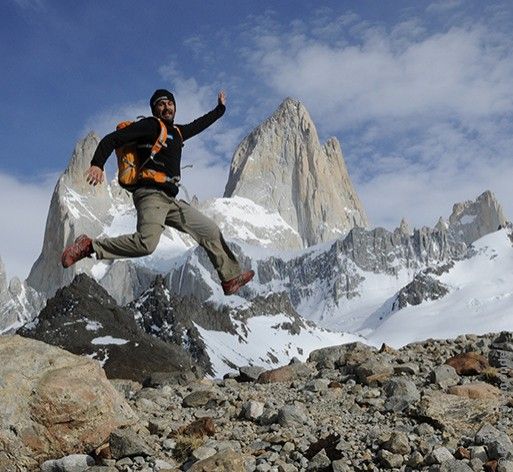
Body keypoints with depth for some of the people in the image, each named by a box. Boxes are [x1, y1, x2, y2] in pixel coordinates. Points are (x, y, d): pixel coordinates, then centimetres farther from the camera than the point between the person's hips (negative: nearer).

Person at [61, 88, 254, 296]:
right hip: (150, 193, -9)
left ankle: (230, 278, 23)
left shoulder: (177, 132, 24)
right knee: (146, 243, -33)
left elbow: (198, 125, 45)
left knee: (211, 231, 12)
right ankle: (89, 247, -24)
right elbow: (112, 139, -8)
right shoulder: (149, 125, 1)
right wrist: (97, 164, -23)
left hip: (171, 200, 9)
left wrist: (220, 108, 55)